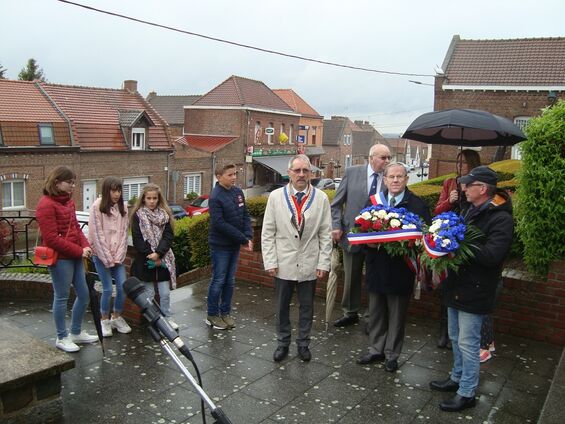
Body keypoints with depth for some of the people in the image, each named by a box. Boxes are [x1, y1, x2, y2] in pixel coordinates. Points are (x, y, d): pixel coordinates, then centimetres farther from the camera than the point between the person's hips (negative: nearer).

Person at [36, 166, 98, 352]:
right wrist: (79, 251, -16)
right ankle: (62, 338, 20)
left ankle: (76, 332, 31)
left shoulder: (68, 201, 11)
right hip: (60, 258, -8)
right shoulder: (46, 204, -14)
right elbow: (51, 238, -18)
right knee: (61, 297, 4)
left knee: (83, 294, 14)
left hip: (75, 256, 8)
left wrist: (85, 246, -1)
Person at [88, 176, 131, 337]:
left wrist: (118, 257, -5)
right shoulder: (97, 206, -10)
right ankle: (105, 320, 16)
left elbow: (124, 233, 4)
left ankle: (117, 318, 21)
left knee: (123, 287, 0)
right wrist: (108, 259, -12)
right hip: (101, 255, -4)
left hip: (117, 256, 4)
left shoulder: (122, 208, 4)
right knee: (108, 289, -3)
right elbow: (97, 234, -12)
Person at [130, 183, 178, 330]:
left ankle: (167, 318, 19)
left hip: (163, 260, 2)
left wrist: (158, 253, -16)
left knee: (165, 293, 5)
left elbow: (168, 236, -3)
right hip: (145, 261, -2)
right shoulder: (138, 215, -2)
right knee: (148, 294, 6)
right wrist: (151, 256, -13)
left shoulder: (165, 215, 5)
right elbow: (137, 240, -7)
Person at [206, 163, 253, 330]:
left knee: (230, 281, 14)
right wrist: (243, 239, -19)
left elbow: (245, 216, 7)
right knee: (218, 280, 3)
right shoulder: (216, 197, -16)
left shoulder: (238, 192, 4)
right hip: (220, 246, -6)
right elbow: (219, 224, -22)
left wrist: (248, 237, -8)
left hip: (235, 244, 6)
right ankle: (212, 315, 17)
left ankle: (225, 312, 26)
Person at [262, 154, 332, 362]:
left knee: (307, 306, 12)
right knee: (282, 306, 12)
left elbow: (325, 234, 0)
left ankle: (303, 344, 30)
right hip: (283, 264, 0)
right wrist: (270, 262, -6)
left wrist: (323, 263, -4)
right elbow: (268, 233, -1)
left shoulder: (321, 198, -2)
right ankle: (283, 343, 30)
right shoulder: (276, 196, -2)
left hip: (310, 264, 0)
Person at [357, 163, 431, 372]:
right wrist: (368, 241, -13)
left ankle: (392, 354, 27)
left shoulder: (418, 205, -6)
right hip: (376, 266, 4)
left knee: (397, 314, 11)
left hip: (401, 268, -3)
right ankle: (376, 350, 32)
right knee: (376, 312, 16)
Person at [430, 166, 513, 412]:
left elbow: (492, 255, -28)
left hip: (474, 291, -8)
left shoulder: (501, 218, -18)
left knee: (468, 343, 2)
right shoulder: (471, 211, 9)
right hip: (457, 286, 9)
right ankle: (457, 378, 38)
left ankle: (466, 394, 16)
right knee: (456, 338, 20)